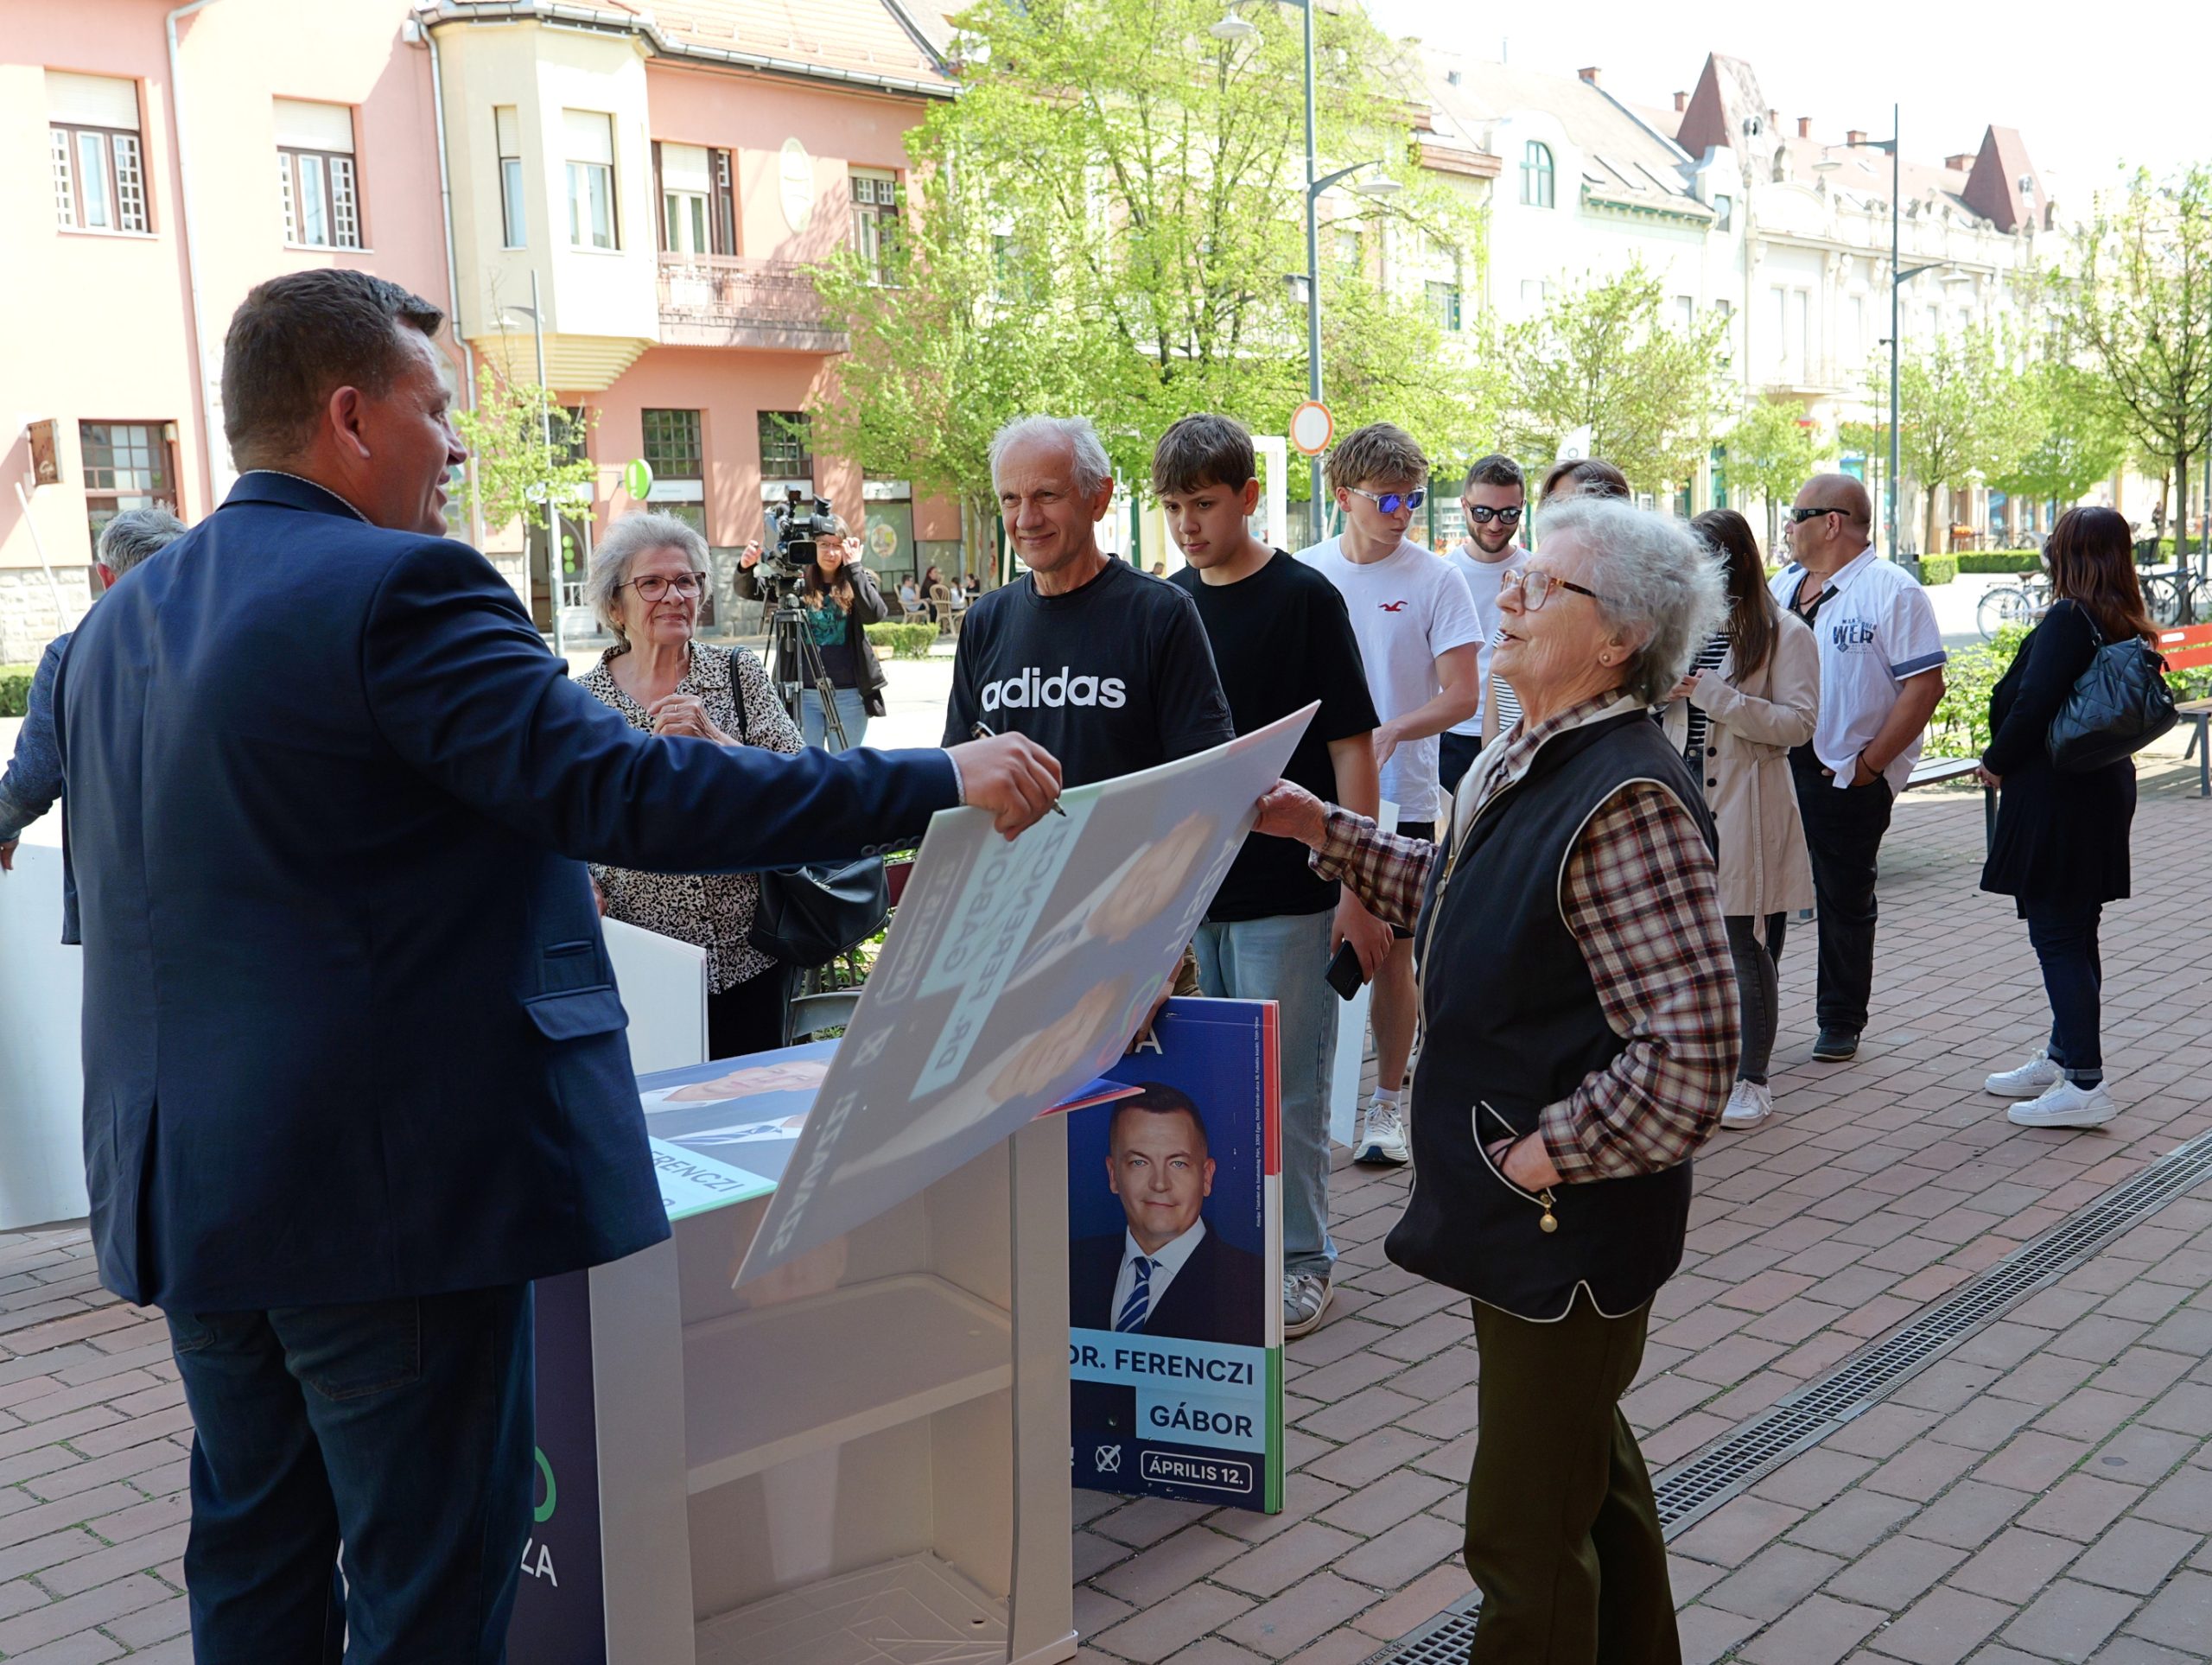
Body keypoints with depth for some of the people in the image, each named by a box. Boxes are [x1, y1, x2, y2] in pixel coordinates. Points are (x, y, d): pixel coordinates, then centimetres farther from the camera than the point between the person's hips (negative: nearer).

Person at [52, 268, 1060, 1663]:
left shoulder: (121, 622, 11)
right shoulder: (397, 590, -17)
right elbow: (622, 789, -25)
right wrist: (939, 784, -22)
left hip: (182, 1181, 9)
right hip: (384, 1182, -9)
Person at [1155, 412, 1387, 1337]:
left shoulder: (1304, 598, -8)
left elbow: (1351, 746, -9)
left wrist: (1357, 890, -13)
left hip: (1285, 892, -5)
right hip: (1190, 889, 5)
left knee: (1285, 1085, 2)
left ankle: (1301, 1259, 17)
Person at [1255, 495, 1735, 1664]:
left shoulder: (1628, 802, -26)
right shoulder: (1528, 760, 5)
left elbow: (1688, 1065, -30)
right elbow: (1466, 901, 19)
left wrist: (1537, 1157, -20)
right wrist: (1327, 832, 12)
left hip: (1567, 1225, -10)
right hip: (1521, 1215, 10)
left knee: (1526, 1533, 7)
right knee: (1589, 1456, 28)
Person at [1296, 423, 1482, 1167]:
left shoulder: (1435, 580, -4)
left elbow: (1462, 694, -9)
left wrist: (1392, 731, -25)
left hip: (1400, 798, -2)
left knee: (1392, 952, 5)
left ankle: (1385, 1102, 18)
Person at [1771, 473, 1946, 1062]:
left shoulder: (1893, 591, -11)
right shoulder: (1782, 584, 12)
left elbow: (1926, 685, -15)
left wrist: (1869, 764, -17)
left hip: (1845, 778, -6)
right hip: (1773, 768, 7)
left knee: (1845, 903, 6)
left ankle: (1841, 1024, 19)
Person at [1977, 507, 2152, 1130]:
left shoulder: (2067, 620, -17)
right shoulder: (2127, 628, 9)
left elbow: (2031, 705, -23)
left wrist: (1996, 763, -8)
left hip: (2055, 798, -9)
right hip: (2105, 791, 9)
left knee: (2057, 934, -6)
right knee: (2076, 932, 17)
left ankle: (2085, 1085, -6)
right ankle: (2062, 1057, 30)